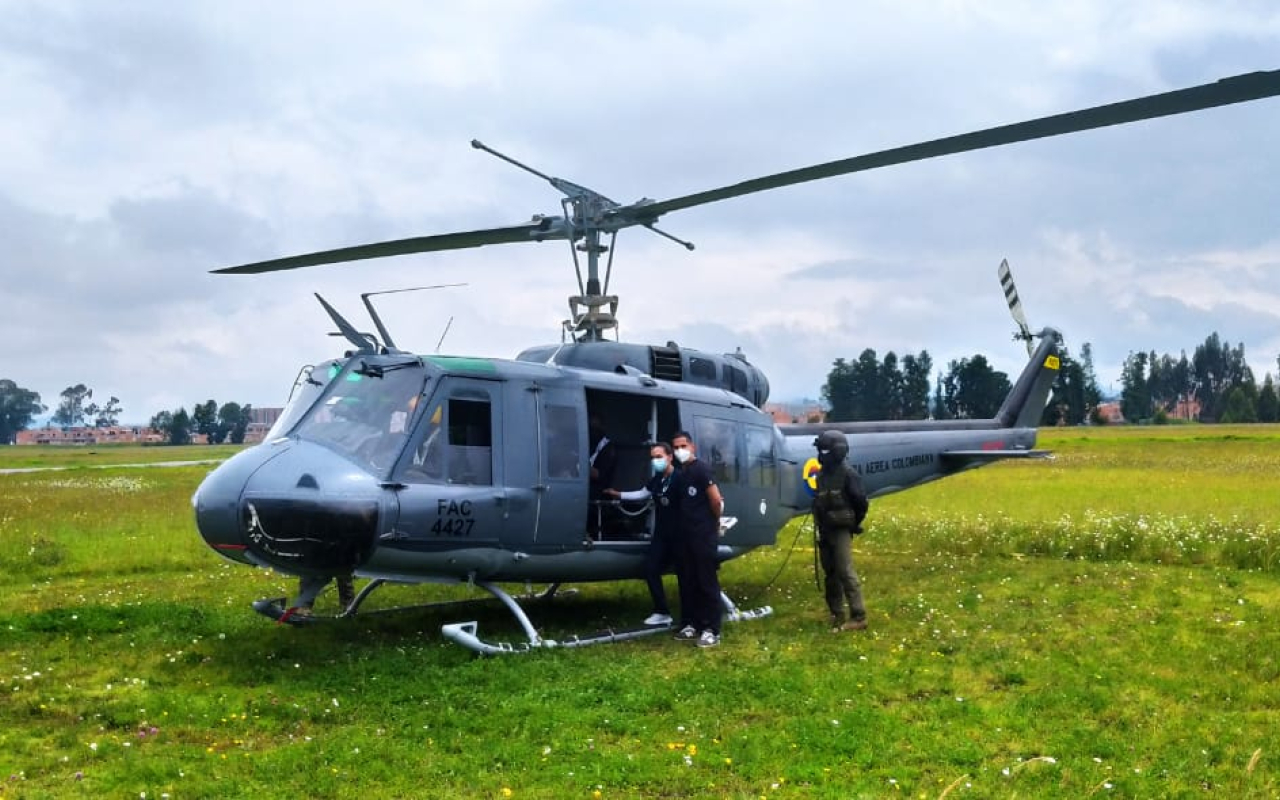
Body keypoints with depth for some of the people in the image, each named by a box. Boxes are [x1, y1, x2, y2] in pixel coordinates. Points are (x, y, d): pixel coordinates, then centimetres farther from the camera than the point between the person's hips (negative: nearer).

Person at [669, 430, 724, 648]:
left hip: (704, 534, -8)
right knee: (687, 581, 11)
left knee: (707, 581, -5)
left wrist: (714, 522, -2)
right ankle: (691, 624, 20)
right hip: (686, 534, 8)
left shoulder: (701, 469, -11)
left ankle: (711, 630, -2)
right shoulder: (680, 474, 14)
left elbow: (716, 500, -15)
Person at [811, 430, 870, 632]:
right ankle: (837, 615, 19)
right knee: (830, 575, 10)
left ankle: (858, 617, -9)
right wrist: (821, 527, 14)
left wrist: (854, 523, 1)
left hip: (841, 531, -8)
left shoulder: (847, 473, -12)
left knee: (846, 573, -12)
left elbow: (861, 501, -11)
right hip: (825, 532, 8)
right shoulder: (822, 474, 10)